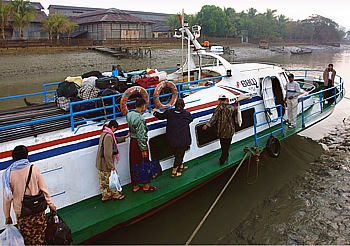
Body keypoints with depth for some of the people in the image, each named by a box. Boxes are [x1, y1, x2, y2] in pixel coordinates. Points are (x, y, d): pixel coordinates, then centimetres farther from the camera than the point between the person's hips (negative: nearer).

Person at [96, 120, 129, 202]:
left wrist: (125, 137, 32)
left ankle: (105, 196, 30)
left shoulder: (104, 133, 7)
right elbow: (107, 153, -27)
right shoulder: (108, 136, -24)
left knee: (103, 180, 18)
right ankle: (116, 194, 25)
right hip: (105, 164, -9)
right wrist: (111, 166, -22)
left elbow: (115, 140, 27)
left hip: (100, 163, 9)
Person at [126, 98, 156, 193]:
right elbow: (141, 135, -23)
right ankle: (146, 186, 19)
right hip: (139, 143, -8)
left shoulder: (129, 114, 1)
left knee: (134, 164, 14)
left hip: (132, 141, 8)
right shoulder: (140, 118, -24)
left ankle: (135, 186, 26)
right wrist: (143, 149, -17)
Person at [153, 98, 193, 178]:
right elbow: (191, 119, 12)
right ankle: (174, 172, 13)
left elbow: (161, 116, 10)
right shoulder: (186, 114, -7)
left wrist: (155, 112, 31)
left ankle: (181, 166, 43)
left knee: (177, 153, 23)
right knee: (179, 154, 9)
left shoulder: (169, 112, -3)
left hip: (171, 139, 4)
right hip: (182, 140, -4)